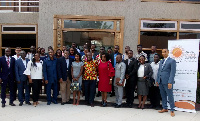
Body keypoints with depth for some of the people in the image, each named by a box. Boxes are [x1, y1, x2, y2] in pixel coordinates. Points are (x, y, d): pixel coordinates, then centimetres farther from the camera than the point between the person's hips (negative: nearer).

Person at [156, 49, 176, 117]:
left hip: (167, 82, -7)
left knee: (170, 96, -1)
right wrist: (157, 80, 14)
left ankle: (172, 110, 8)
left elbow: (172, 72, -11)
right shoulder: (161, 61, 18)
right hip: (161, 82, 7)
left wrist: (170, 82, -18)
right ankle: (165, 108, 24)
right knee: (163, 96, 13)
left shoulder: (172, 61, -5)